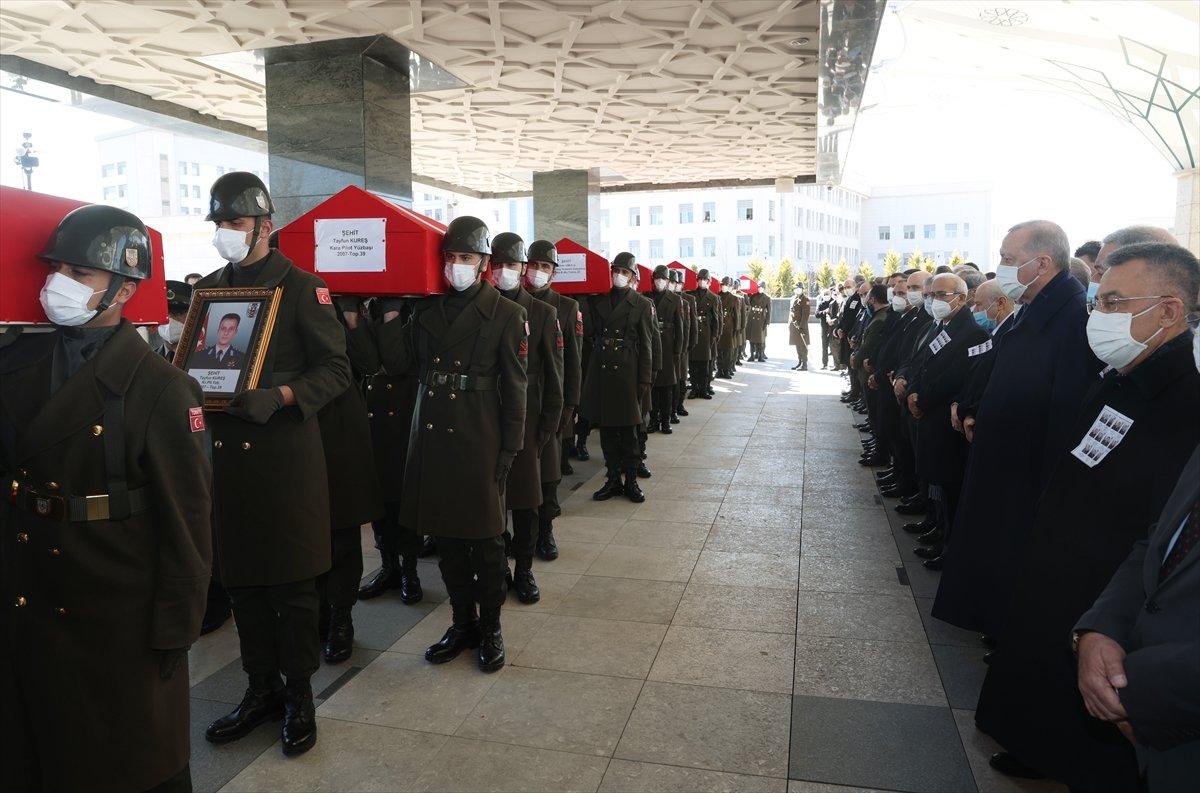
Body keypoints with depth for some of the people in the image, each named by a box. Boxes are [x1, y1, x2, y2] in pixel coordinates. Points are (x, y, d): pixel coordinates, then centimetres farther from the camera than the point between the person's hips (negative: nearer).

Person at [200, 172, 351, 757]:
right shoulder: (207, 288, 13)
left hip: (285, 452, -6)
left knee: (292, 581, 4)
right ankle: (262, 687, 30)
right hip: (225, 451, 6)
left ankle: (299, 695, 20)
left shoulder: (301, 287, -5)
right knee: (242, 579, 14)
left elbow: (335, 370, -9)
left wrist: (279, 396, -23)